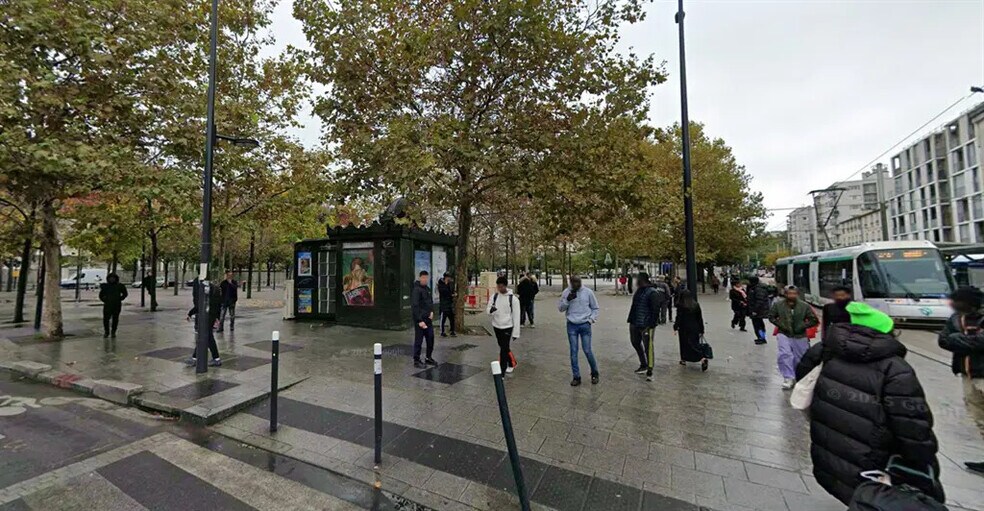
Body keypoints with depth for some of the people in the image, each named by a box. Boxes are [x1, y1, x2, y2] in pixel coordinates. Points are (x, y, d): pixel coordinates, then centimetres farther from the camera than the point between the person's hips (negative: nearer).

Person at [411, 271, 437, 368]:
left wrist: (431, 311, 3)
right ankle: (416, 360, 13)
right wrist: (420, 320, -21)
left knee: (430, 338, 12)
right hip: (419, 319, -8)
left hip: (428, 318, 8)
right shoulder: (416, 290, -14)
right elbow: (415, 306, -19)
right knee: (419, 340, 1)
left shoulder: (427, 288, 12)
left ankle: (429, 358, 26)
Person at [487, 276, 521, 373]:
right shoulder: (494, 296, 0)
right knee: (503, 347, 18)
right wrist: (490, 310, -24)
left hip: (507, 327, -5)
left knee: (504, 348, -8)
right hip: (496, 326, 5)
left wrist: (516, 332, -9)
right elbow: (487, 311, 1)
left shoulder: (513, 298, -12)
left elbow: (516, 316, -9)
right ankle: (512, 363, 40)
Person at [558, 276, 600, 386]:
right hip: (571, 325, 1)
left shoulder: (588, 292, -4)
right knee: (573, 351, 5)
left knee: (587, 350, 1)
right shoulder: (566, 292, -2)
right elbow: (560, 308, 0)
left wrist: (591, 319, -5)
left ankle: (594, 373, 26)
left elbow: (595, 308, 6)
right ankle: (576, 377, 17)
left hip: (585, 325, -1)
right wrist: (567, 300, -15)